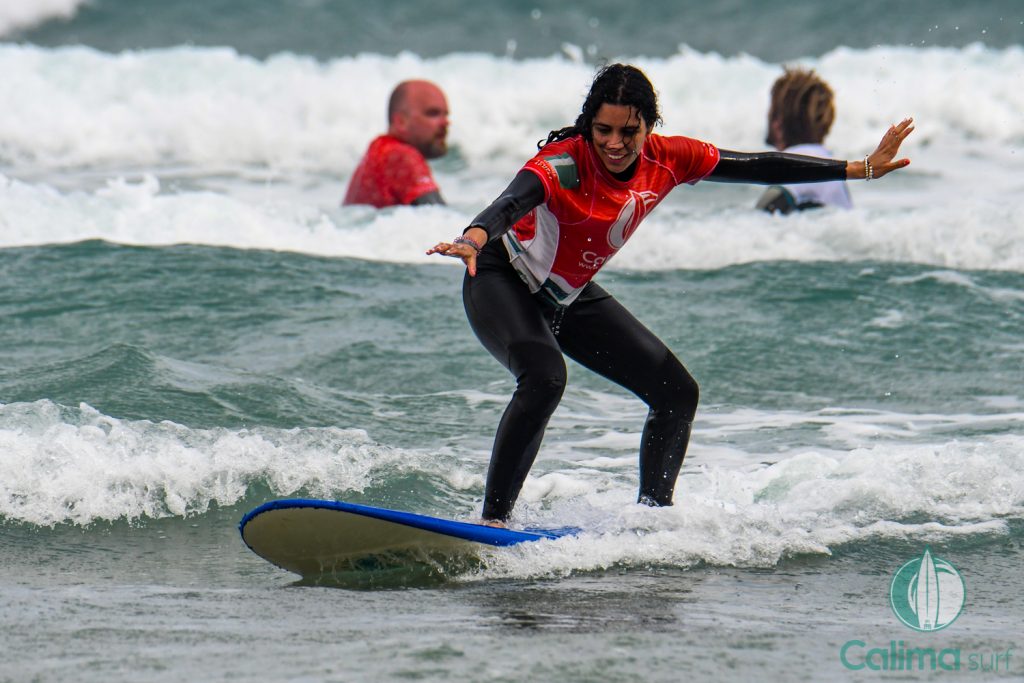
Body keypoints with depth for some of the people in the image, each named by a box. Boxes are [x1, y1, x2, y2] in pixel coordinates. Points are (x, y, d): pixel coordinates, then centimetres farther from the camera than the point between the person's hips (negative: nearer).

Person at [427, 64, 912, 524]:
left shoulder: (668, 160, -13)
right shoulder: (564, 164, -31)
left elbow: (759, 168, -4)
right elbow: (513, 201, -51)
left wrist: (863, 168, 0)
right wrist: (474, 239, -74)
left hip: (570, 297, 7)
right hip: (504, 283, -7)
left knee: (677, 392, 5)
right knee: (544, 377, -35)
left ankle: (653, 512, 21)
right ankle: (493, 519, -30)